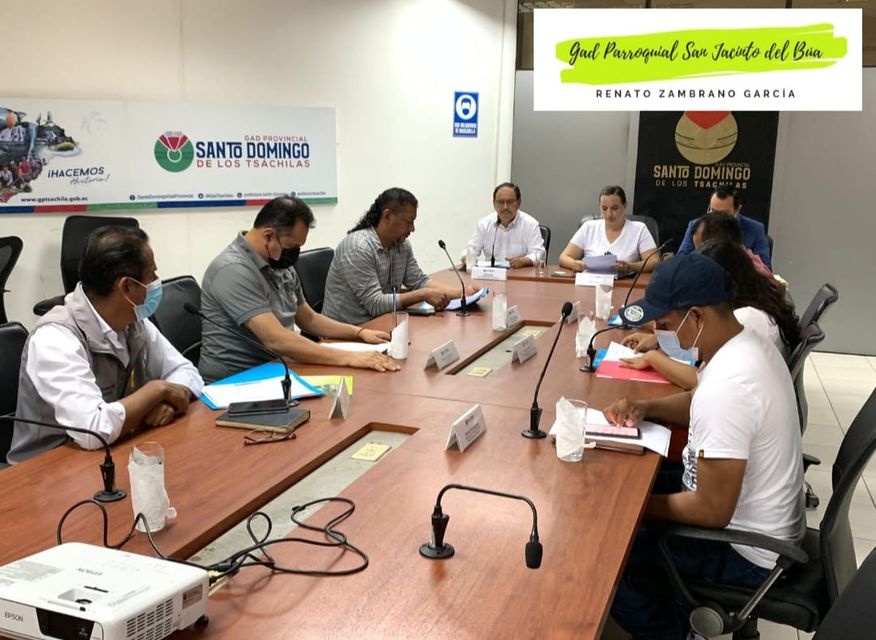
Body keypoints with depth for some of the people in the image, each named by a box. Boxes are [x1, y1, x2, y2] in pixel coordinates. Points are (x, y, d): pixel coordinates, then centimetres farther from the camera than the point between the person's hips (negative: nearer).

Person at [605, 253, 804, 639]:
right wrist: (645, 408, -1)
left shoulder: (727, 385, -34)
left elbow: (712, 510, -29)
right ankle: (670, 607, 29)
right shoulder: (744, 345, -4)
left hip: (748, 550, -9)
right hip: (763, 521, 9)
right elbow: (701, 403, 17)